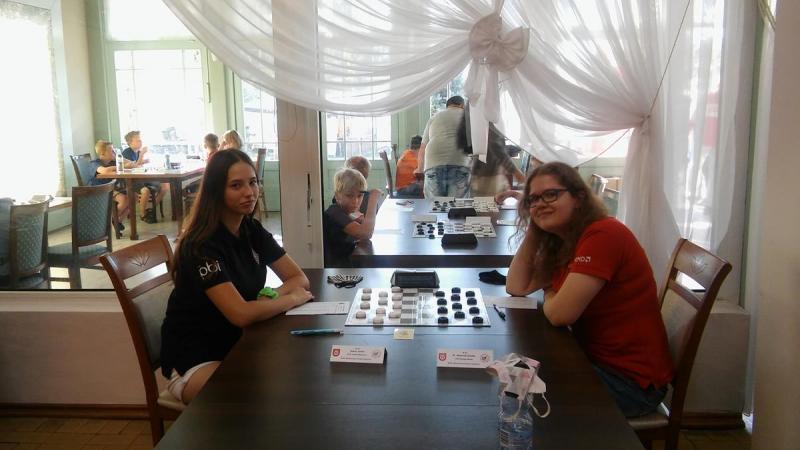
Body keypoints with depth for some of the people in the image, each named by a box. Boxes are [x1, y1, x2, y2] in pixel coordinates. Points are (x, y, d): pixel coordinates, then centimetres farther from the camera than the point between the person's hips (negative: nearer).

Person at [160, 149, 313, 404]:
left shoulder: (252, 230, 1)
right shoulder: (201, 245, -22)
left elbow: (299, 278, 4)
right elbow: (241, 314, -30)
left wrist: (272, 296, -16)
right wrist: (293, 298, -15)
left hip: (238, 344, 7)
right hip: (194, 361, -7)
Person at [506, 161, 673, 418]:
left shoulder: (603, 234, -23)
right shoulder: (560, 243, 6)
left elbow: (560, 313, -26)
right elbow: (517, 287, 4)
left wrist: (549, 297, -3)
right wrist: (532, 230, -1)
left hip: (631, 379, -8)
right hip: (594, 359, 8)